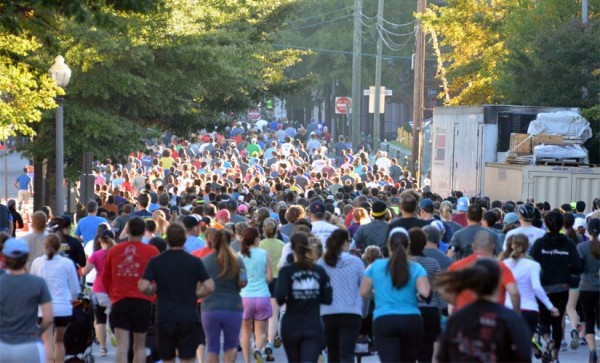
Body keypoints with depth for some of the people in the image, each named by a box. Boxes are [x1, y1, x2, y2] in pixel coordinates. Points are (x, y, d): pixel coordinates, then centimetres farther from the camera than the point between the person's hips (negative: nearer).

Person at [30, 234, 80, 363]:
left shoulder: (37, 263, 1)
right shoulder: (67, 263, 0)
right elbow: (75, 289, 5)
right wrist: (70, 298, 27)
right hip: (63, 308, 1)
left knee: (47, 342, -8)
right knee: (59, 341, 18)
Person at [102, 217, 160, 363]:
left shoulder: (114, 251, 4)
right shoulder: (152, 251, -2)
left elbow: (105, 278, 13)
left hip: (119, 302, 1)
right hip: (143, 302, -1)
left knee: (122, 346, -5)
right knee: (139, 346, 11)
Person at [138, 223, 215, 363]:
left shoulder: (155, 262, 0)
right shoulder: (194, 262, -1)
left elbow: (143, 287, -8)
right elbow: (209, 287, -7)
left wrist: (154, 291, 12)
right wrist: (194, 294, 9)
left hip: (164, 318, 1)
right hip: (188, 317, -1)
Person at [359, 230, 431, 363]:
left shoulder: (376, 266, 5)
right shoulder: (416, 268, 1)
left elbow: (364, 292, 9)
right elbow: (425, 292, -13)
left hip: (383, 321, -1)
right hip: (411, 319, 1)